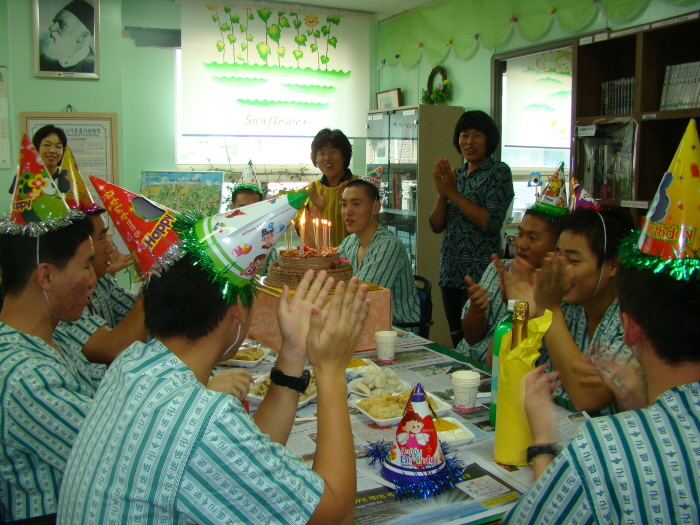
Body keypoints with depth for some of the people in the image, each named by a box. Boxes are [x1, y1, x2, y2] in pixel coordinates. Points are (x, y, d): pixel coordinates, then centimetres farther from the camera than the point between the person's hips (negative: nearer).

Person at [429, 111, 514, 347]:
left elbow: (492, 223, -16)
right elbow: (436, 225, 9)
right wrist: (442, 193, -7)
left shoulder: (498, 172, -4)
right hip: (450, 271, 6)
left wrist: (455, 194, -13)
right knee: (456, 341, 11)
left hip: (479, 273, -6)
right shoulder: (455, 174, 14)